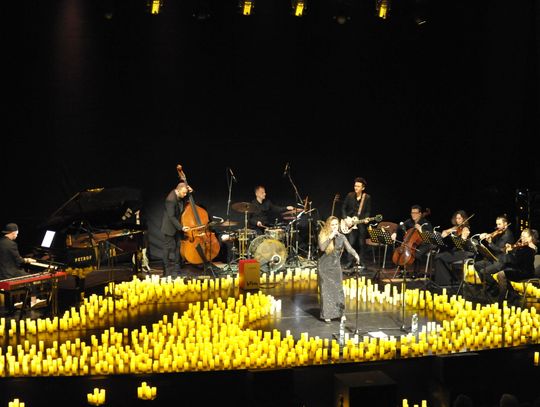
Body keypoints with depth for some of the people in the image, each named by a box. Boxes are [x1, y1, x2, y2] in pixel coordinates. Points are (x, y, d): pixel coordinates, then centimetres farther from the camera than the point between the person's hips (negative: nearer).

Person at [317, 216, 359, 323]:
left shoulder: (341, 237, 3)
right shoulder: (323, 235, -3)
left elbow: (349, 248, -10)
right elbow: (322, 248, -19)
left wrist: (356, 255, -30)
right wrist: (330, 237, -22)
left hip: (336, 267, 2)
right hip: (325, 267, -2)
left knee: (338, 289, -1)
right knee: (326, 290, -1)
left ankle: (340, 312, 10)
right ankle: (327, 314, 5)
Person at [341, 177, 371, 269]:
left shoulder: (367, 197, 1)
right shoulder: (350, 196, 3)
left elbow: (368, 211, 4)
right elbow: (343, 208, 6)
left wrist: (366, 219, -14)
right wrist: (345, 219, -5)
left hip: (361, 223, 0)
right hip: (350, 223, 0)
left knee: (361, 244, 4)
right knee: (351, 243, -5)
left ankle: (362, 263, 13)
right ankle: (348, 263, 4)